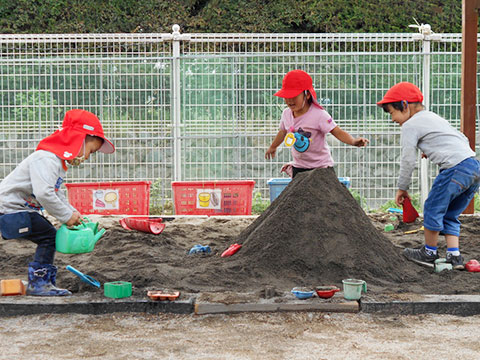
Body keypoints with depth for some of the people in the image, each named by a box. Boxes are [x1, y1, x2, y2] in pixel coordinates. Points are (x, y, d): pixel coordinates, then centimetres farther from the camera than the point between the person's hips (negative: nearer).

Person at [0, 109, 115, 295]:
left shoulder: (58, 161, 14)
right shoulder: (46, 159, -22)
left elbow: (55, 194, 22)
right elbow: (44, 193, -33)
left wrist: (73, 212, 8)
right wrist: (67, 216, -23)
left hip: (22, 209, 11)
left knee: (50, 238, 11)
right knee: (48, 237, -11)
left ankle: (46, 282, 18)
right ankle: (38, 283, -4)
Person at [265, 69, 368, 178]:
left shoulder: (319, 115, -21)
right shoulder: (286, 114, -1)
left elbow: (337, 132, -26)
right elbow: (283, 132, 19)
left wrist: (353, 141, -45)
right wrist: (273, 147, 36)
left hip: (321, 167, -6)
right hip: (298, 167, 6)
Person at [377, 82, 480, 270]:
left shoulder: (410, 125, 1)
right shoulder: (434, 117, 28)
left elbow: (408, 160, -1)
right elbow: (463, 139, 30)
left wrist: (402, 188, 10)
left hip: (456, 169, -9)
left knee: (433, 209, 8)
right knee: (449, 215, 17)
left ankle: (430, 252, 22)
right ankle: (454, 256, 12)